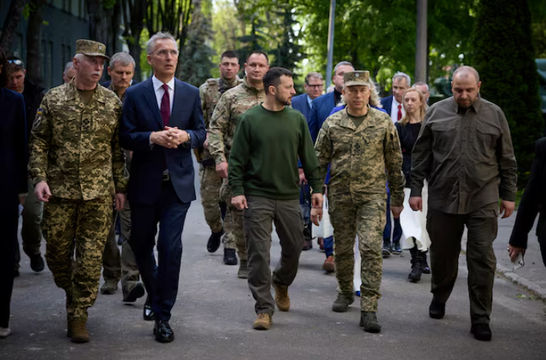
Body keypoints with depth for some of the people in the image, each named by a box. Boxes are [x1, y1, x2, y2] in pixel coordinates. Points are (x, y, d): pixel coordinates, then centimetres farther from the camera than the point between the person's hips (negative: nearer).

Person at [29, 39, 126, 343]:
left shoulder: (113, 102, 6)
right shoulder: (53, 99, 4)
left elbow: (118, 149, 8)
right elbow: (39, 142, 4)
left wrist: (120, 186, 6)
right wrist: (39, 178, -6)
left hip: (99, 193, 0)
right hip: (59, 191, 0)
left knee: (91, 257, -1)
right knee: (57, 251, 7)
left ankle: (79, 314, 10)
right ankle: (72, 293, 35)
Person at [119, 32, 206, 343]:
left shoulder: (191, 93, 6)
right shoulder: (135, 95, 1)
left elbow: (201, 133, 9)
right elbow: (126, 137, -3)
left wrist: (185, 136, -13)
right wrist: (153, 138, -20)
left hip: (178, 182, 0)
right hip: (145, 183, 0)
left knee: (171, 247, -8)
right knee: (141, 245, 13)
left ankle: (163, 315, 0)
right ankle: (155, 292, 40)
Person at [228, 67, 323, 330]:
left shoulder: (297, 119, 6)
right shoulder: (250, 119, -3)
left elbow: (309, 156, 11)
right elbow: (237, 159, -2)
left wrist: (316, 187, 6)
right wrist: (237, 190, -10)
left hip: (289, 197, 3)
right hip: (258, 197, -3)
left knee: (294, 247, 11)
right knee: (259, 254, -4)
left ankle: (281, 282, 41)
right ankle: (264, 308, 4)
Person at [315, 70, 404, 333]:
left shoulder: (383, 122, 1)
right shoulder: (332, 124, 4)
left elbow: (395, 163, 7)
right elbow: (319, 161, 8)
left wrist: (397, 199, 8)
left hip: (372, 195, -2)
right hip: (340, 195, 2)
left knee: (371, 249, -12)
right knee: (343, 249, 12)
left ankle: (369, 309, -10)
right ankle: (346, 292, 36)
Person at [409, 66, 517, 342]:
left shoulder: (494, 114, 3)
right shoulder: (436, 112, 3)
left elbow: (507, 160, 8)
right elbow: (421, 155, 7)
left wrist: (508, 195, 6)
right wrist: (416, 190, 3)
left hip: (483, 202, -1)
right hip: (442, 199, 1)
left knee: (482, 260, -2)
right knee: (442, 255, 13)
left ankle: (480, 319, 7)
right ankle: (439, 297, 39)